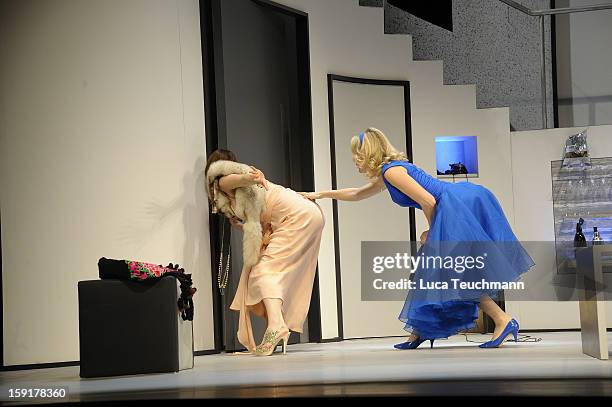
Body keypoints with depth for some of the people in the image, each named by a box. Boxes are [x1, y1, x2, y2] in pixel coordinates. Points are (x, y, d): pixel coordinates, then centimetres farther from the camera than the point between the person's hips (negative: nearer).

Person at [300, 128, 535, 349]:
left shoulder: (391, 170, -10)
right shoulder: (385, 173, 20)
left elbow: (428, 201, -16)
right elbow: (358, 194, 40)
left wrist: (432, 232, 0)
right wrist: (321, 194, 44)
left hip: (457, 208, -10)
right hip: (462, 203, 10)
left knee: (459, 276, -9)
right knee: (432, 271, 12)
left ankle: (504, 320, -11)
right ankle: (419, 333, 18)